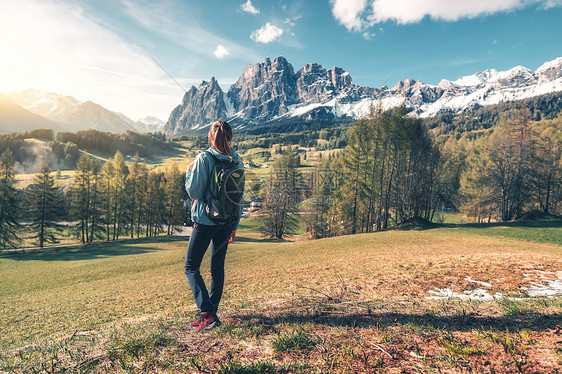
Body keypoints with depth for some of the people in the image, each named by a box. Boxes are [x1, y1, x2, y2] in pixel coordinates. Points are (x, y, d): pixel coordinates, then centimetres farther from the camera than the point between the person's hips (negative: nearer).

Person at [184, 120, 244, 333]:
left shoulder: (203, 159, -12)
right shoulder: (237, 162, 4)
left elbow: (194, 192, -14)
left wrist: (189, 172, 5)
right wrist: (235, 225, 15)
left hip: (205, 221, -5)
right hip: (226, 222, 6)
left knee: (191, 267, 7)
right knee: (217, 268, 16)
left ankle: (207, 313, -4)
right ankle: (210, 313, 28)